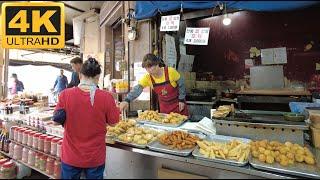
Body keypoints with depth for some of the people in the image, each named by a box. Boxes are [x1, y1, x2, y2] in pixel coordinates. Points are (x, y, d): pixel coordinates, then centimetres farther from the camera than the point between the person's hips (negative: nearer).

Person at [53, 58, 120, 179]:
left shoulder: (65, 94, -15)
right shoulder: (106, 97, -19)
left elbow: (57, 120, -2)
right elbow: (113, 122, -7)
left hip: (70, 157, 1)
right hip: (95, 158, -1)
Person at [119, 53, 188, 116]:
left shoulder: (170, 71, -24)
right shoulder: (147, 77, -16)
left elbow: (181, 84, -10)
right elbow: (138, 89, -29)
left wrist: (181, 99, -9)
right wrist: (127, 100, -44)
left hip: (178, 103, -2)